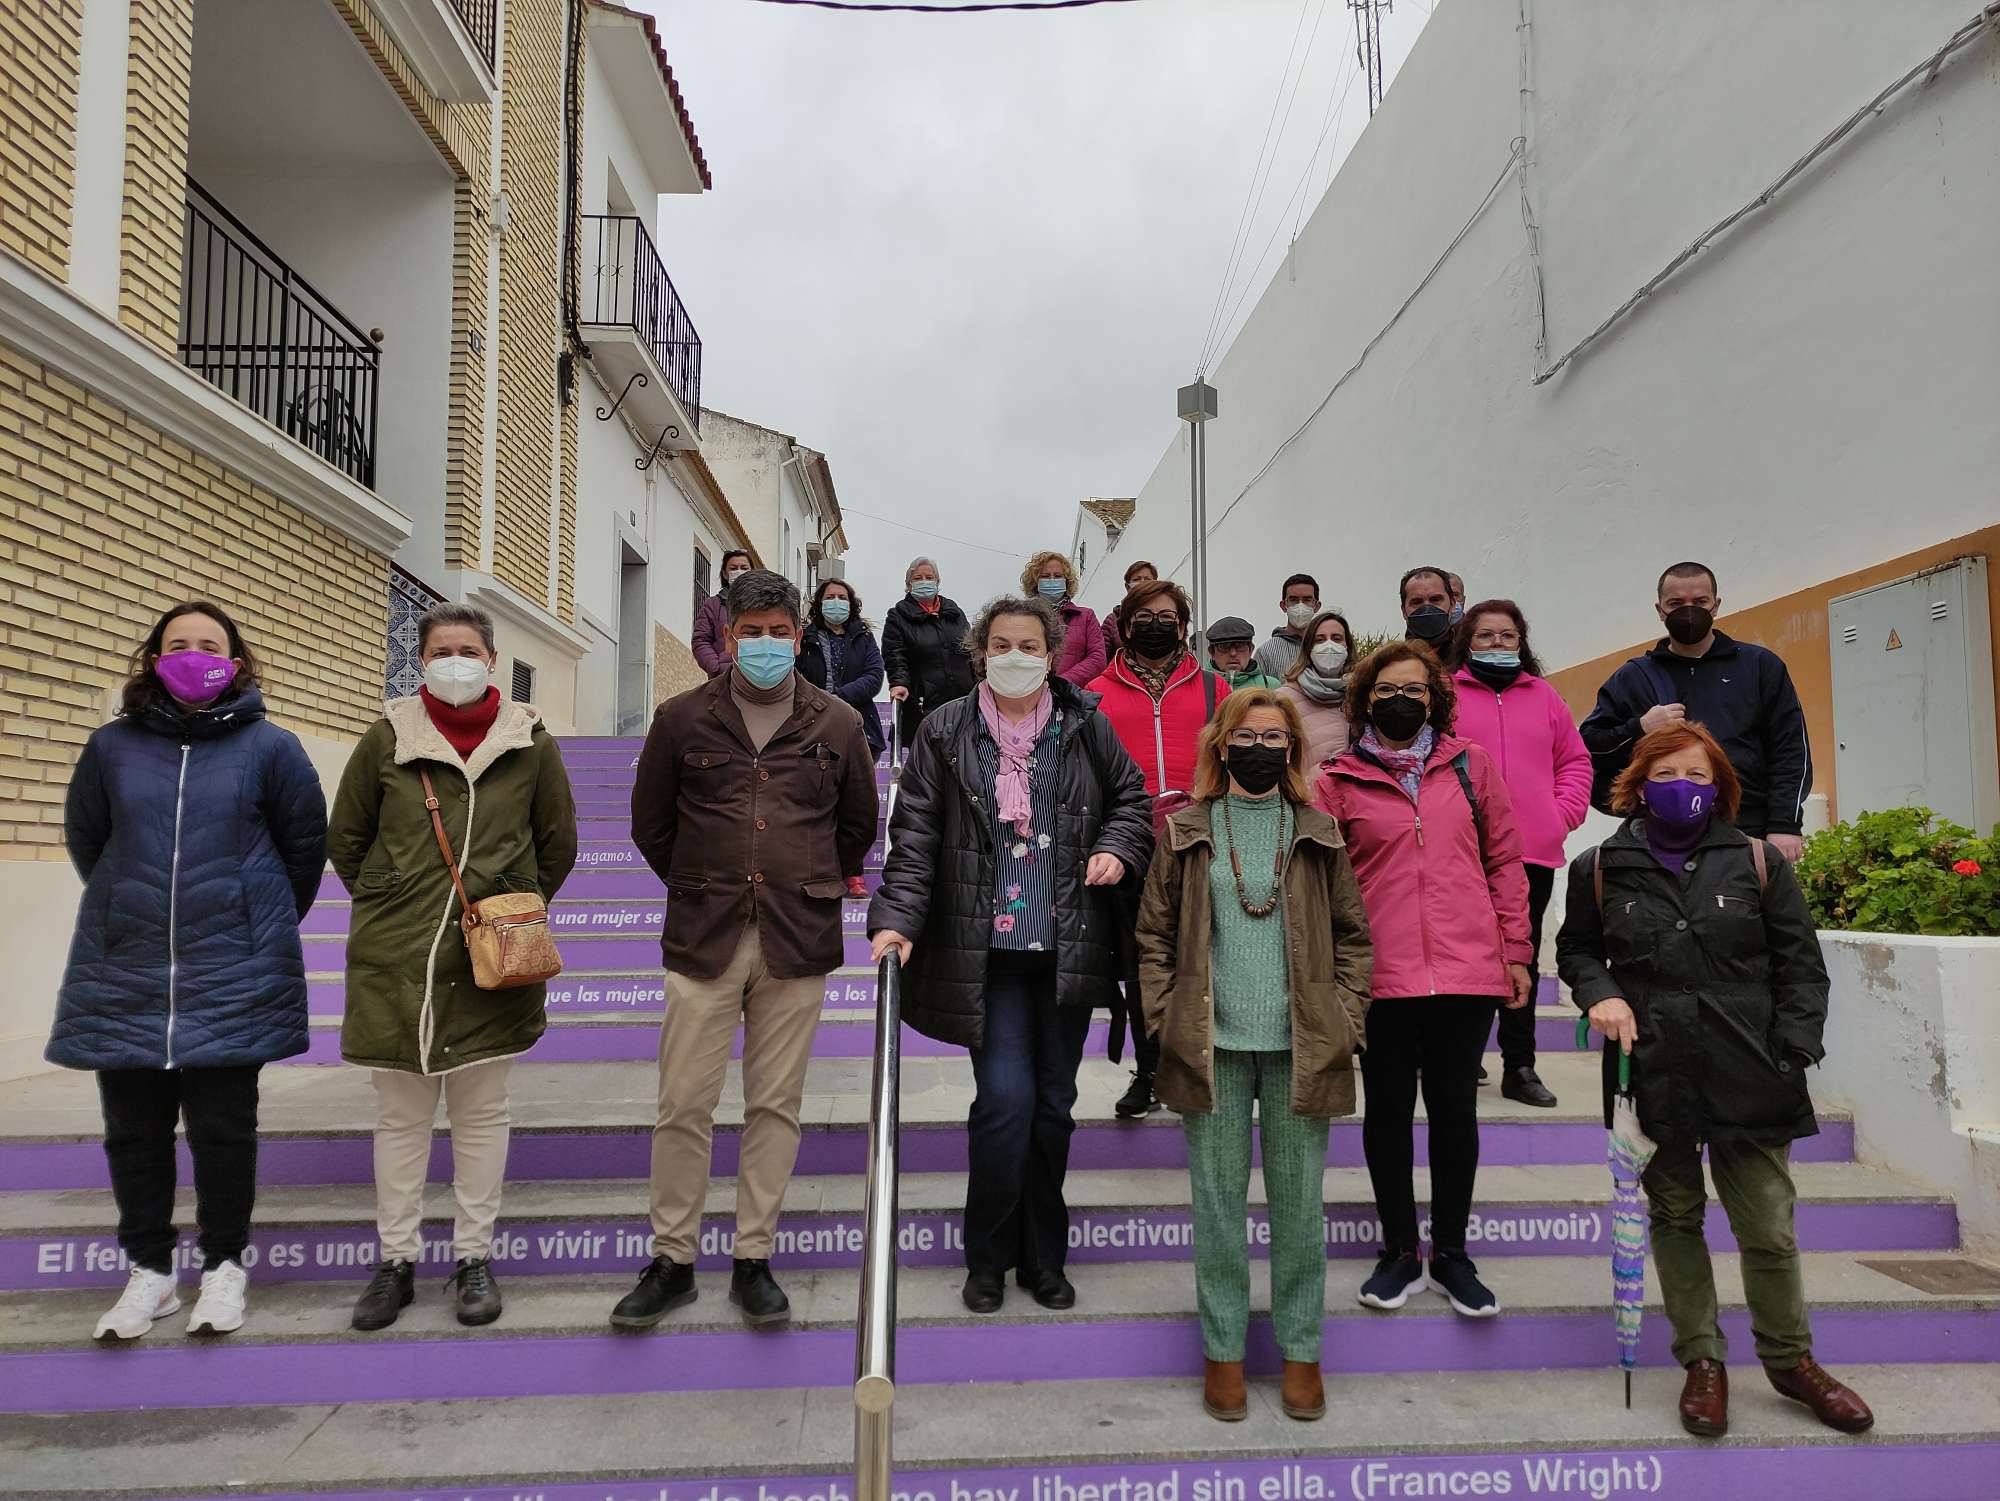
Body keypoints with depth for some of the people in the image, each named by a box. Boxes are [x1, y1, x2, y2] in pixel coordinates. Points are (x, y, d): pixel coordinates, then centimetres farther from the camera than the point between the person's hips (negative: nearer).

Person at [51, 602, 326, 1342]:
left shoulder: (271, 748, -3)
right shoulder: (112, 747, 3)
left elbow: (306, 844, 5)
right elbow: (85, 839, 17)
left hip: (233, 977, -2)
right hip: (124, 976, 3)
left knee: (223, 1129, 5)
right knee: (133, 1131, 10)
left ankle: (224, 1265, 22)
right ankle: (150, 1269, 26)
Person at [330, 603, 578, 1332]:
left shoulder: (530, 742, 1)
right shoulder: (388, 737, 1)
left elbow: (558, 845, 10)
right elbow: (345, 837, 10)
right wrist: (387, 908, 9)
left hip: (491, 962, 0)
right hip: (394, 961, 1)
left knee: (481, 1112, 8)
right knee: (400, 1115, 10)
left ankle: (475, 1258, 21)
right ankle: (396, 1259, 23)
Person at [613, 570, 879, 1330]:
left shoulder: (838, 725, 4)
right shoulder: (682, 719, 3)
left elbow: (858, 825, 17)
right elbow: (650, 822, 13)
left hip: (798, 945, 1)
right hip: (703, 941, 0)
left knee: (775, 1105, 7)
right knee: (684, 1105, 2)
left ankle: (754, 1260, 20)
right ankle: (672, 1260, 18)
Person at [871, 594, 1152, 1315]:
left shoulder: (1087, 726, 4)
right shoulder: (946, 731, 0)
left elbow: (1130, 797, 16)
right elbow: (915, 833, -3)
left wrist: (1116, 849, -4)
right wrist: (897, 918, -13)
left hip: (1067, 949, 3)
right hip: (987, 950, -2)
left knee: (1052, 1104, 11)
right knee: (1005, 1097, -9)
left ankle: (1042, 1256, 27)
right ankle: (988, 1257, 13)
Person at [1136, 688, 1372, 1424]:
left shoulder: (1317, 835, 6)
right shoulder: (1187, 832, 3)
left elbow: (1352, 934, 9)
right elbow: (1155, 934, 5)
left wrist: (1344, 1023, 1)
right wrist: (1167, 1021, -3)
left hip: (1299, 1045, 1)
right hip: (1212, 1046, 0)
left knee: (1298, 1202, 9)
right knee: (1218, 1199, 8)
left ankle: (1300, 1349, 25)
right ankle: (1223, 1349, 23)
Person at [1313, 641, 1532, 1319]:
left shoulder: (1471, 766, 8)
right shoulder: (1339, 781, 3)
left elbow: (1504, 861, 10)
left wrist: (1515, 950, 7)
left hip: (1467, 970, 1)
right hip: (1381, 976, -1)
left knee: (1455, 1109, 10)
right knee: (1388, 1110, 10)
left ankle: (1451, 1254, 26)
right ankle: (1399, 1250, 27)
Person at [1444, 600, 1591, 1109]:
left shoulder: (1544, 696, 14)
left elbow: (1575, 760, 18)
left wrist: (1565, 813, 6)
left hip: (1533, 852, 4)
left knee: (1524, 958, 9)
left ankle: (1520, 1067, 18)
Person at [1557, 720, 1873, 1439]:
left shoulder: (1758, 862, 2)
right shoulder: (1601, 869, 2)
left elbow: (1800, 965, 5)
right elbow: (1576, 948, 16)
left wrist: (1792, 1055, -3)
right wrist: (1598, 992, -5)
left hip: (1747, 1078, 0)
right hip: (1653, 1077, 1)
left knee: (1769, 1229, 6)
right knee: (1676, 1219, 12)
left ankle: (1790, 1358, 29)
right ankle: (1702, 1360, 26)